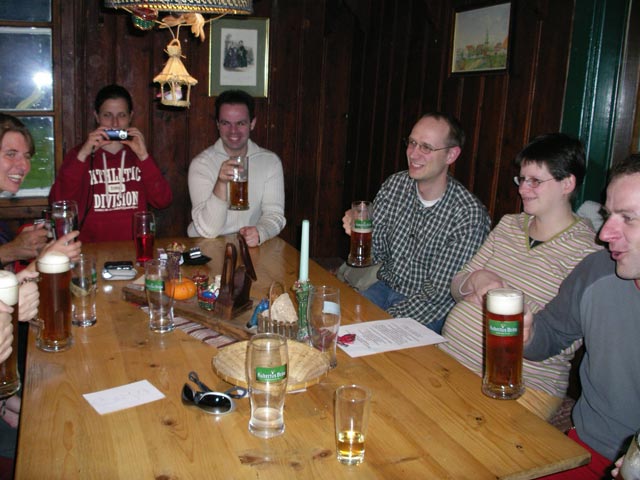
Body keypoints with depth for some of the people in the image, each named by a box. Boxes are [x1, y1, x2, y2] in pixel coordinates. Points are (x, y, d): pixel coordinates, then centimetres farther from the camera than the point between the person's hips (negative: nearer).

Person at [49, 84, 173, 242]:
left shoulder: (138, 154, 12)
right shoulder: (77, 155, 9)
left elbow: (162, 201, -1)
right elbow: (58, 202, -5)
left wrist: (143, 156, -8)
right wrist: (83, 155, -9)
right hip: (91, 247, 0)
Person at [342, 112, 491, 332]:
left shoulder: (469, 214, -20)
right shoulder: (394, 185, -3)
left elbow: (440, 293, -18)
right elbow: (378, 254, 2)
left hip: (427, 315, -5)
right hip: (385, 287, 5)